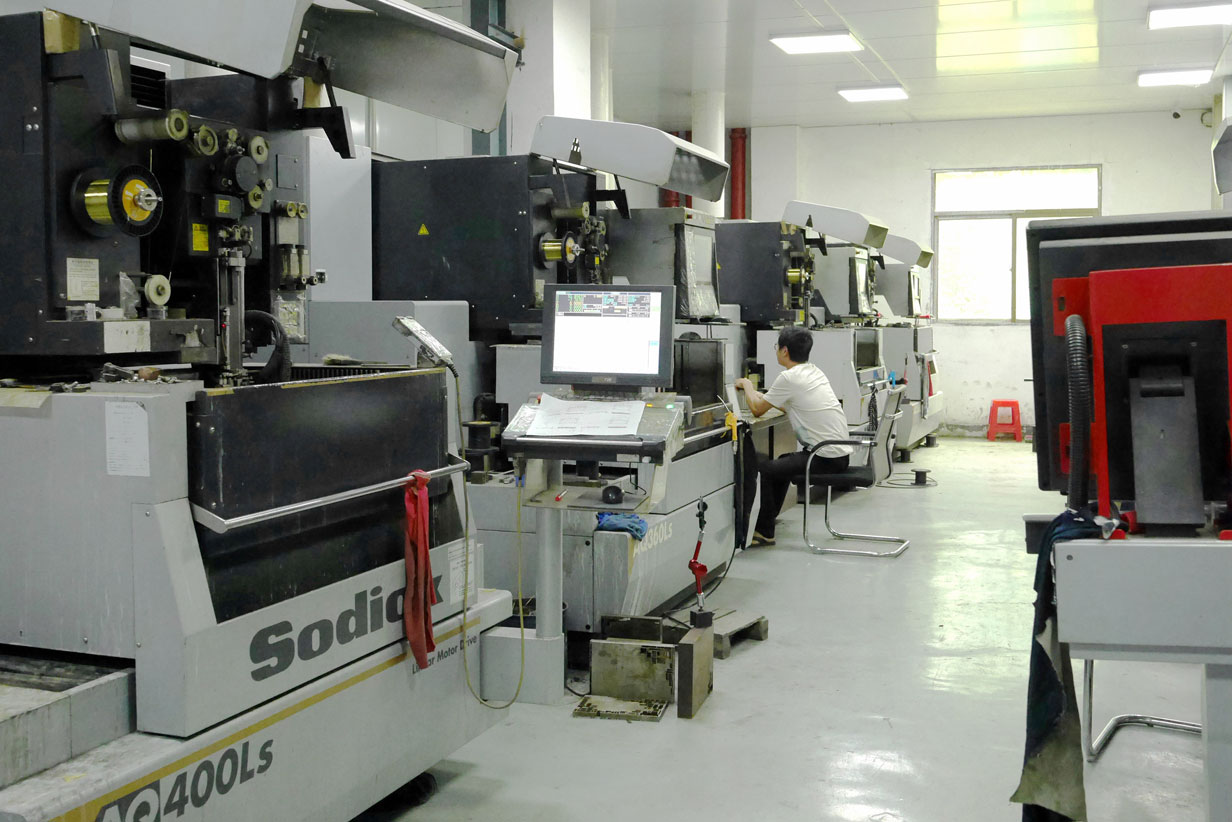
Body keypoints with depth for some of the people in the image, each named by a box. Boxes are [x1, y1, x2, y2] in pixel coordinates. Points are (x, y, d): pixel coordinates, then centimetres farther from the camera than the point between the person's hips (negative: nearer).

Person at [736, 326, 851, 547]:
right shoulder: (814, 371, 13)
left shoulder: (788, 378, -15)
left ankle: (765, 532, 2)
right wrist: (761, 396, 32)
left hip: (825, 458, -10)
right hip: (841, 453, 10)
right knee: (783, 461, 30)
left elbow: (757, 409, -4)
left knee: (762, 468, -6)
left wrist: (746, 385, 13)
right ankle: (767, 519, 39)